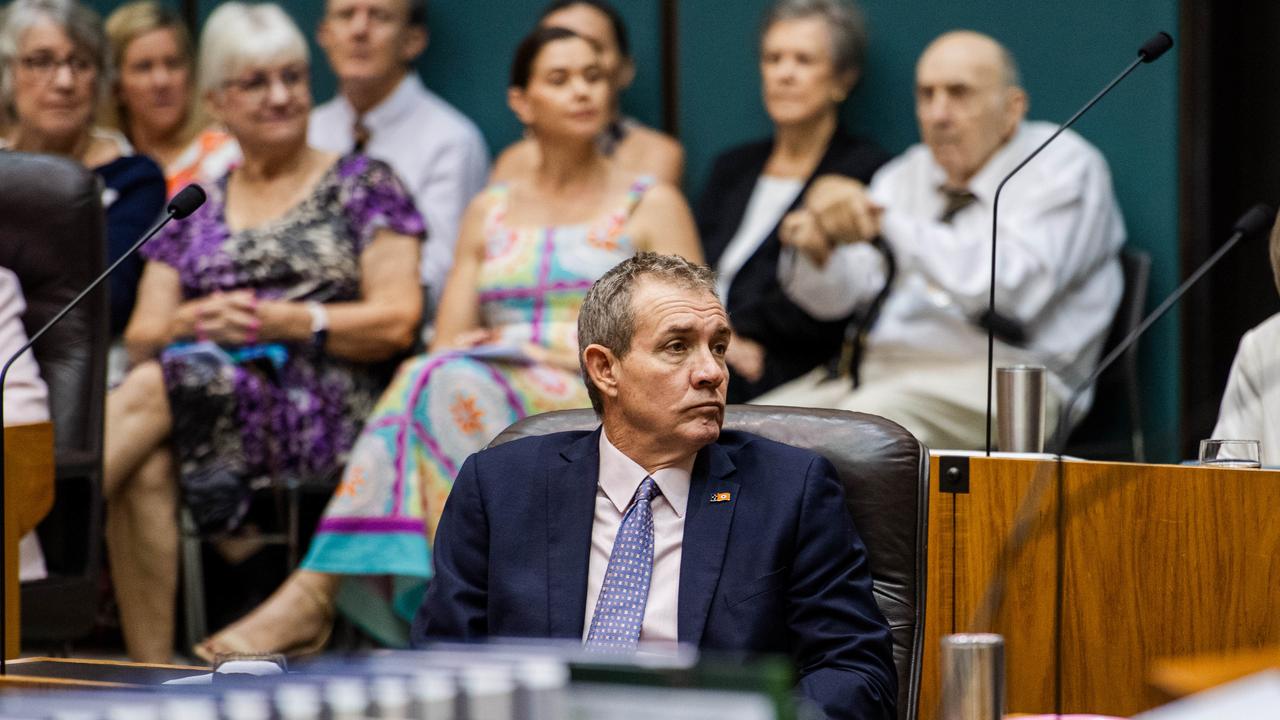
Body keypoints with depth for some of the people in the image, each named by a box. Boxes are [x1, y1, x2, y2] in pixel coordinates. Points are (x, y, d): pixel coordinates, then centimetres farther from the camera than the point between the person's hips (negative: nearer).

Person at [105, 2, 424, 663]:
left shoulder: (362, 186, 11)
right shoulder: (194, 212, 22)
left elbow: (397, 323, -1)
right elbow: (140, 338, 14)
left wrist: (280, 322, -13)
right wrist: (192, 322, -9)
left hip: (330, 410, -3)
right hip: (207, 402, 4)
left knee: (153, 391, -32)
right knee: (145, 466, -34)